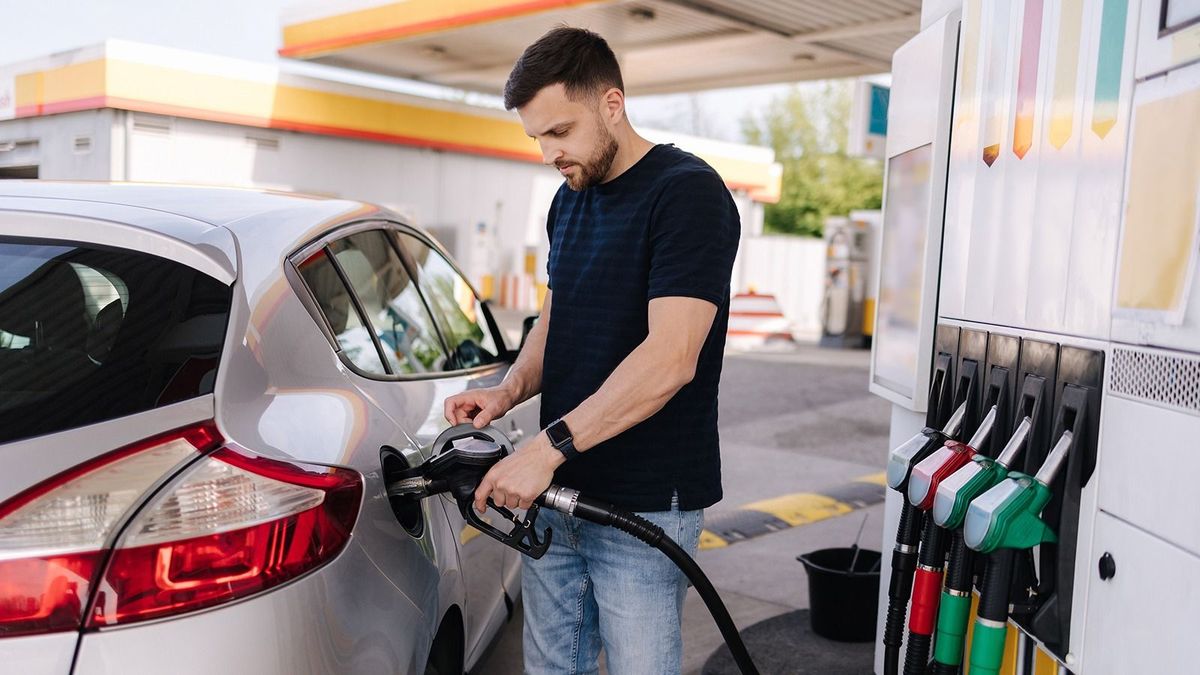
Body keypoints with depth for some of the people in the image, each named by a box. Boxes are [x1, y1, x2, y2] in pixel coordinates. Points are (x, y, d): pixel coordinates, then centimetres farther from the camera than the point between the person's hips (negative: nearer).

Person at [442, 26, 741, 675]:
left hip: (644, 505, -7)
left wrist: (549, 447, -25)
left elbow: (669, 358, -24)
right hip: (556, 489, 8)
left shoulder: (687, 193, -14)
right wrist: (509, 390, 2)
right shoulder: (569, 199, 12)